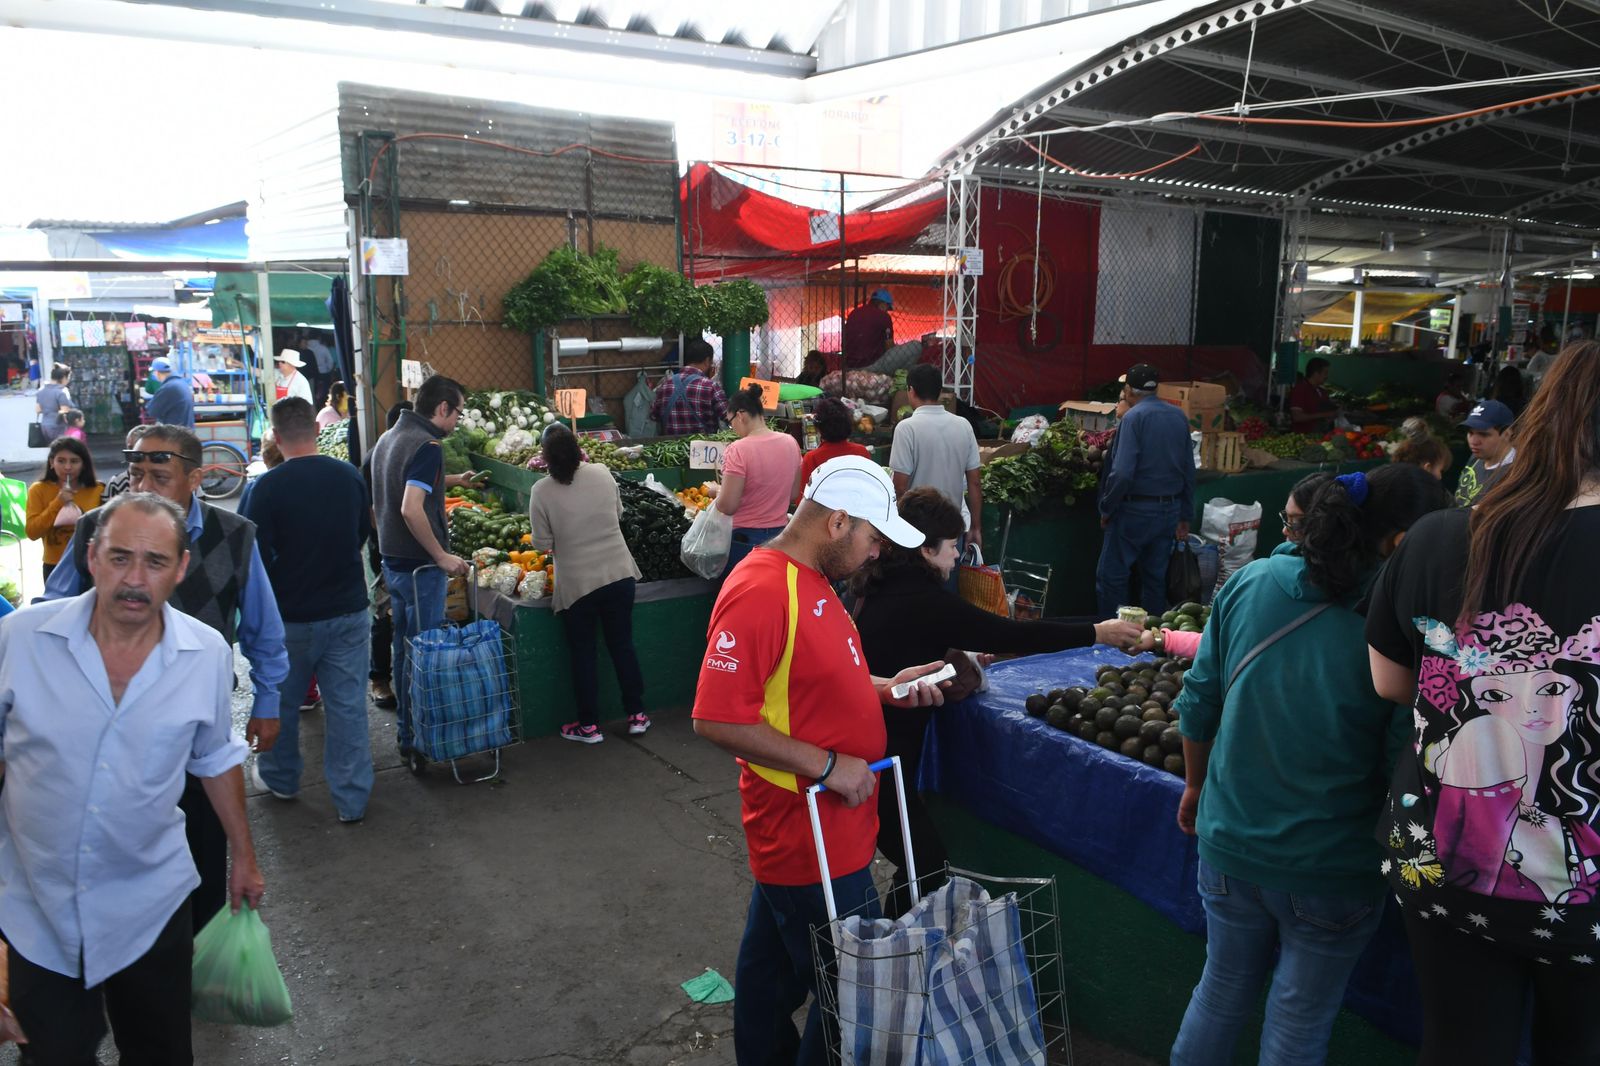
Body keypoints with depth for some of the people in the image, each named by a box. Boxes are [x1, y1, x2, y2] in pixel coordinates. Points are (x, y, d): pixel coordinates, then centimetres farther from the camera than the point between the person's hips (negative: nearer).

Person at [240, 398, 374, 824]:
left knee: (281, 702, 18)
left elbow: (252, 557, -14)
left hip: (290, 616, -3)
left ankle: (280, 777, 38)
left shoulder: (267, 487, -16)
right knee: (348, 704, 7)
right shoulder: (350, 476, -3)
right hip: (348, 610, 3)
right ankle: (352, 799, 12)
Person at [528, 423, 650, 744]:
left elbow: (542, 544, -7)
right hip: (619, 574, 3)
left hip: (576, 583, -3)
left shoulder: (542, 491, -13)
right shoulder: (602, 473, -5)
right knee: (623, 646, 16)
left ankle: (589, 725, 21)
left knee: (582, 654, 13)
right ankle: (636, 715, 25)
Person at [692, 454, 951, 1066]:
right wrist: (826, 764, -23)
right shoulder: (760, 592, -24)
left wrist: (885, 689, 5)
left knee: (773, 960, 25)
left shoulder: (811, 580, 8)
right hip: (812, 836, -10)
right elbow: (716, 718, -26)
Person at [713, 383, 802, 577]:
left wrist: (717, 491, 2)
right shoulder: (790, 443, 0)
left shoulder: (738, 450, -18)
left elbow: (727, 506, -18)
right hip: (780, 533, 6)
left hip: (744, 538, -6)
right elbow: (793, 494, 10)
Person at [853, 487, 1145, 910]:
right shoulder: (922, 601, -17)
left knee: (919, 861, 17)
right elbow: (1009, 635, -16)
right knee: (931, 868, -3)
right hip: (880, 759, -10)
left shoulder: (882, 589, 11)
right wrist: (1097, 633, -9)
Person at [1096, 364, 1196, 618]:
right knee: (1156, 576, 15)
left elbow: (1122, 473, -22)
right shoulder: (1179, 416, 6)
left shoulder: (1134, 417, -14)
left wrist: (1106, 509, -9)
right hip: (1170, 509, 7)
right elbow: (1189, 471, 10)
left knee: (1111, 575, 2)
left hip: (1136, 510, -7)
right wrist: (1184, 515, 17)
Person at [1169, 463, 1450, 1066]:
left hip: (1228, 844, 4)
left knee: (1221, 996, 24)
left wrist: (1196, 784, 17)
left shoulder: (1250, 583, -8)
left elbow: (1198, 704, 0)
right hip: (1330, 869, -3)